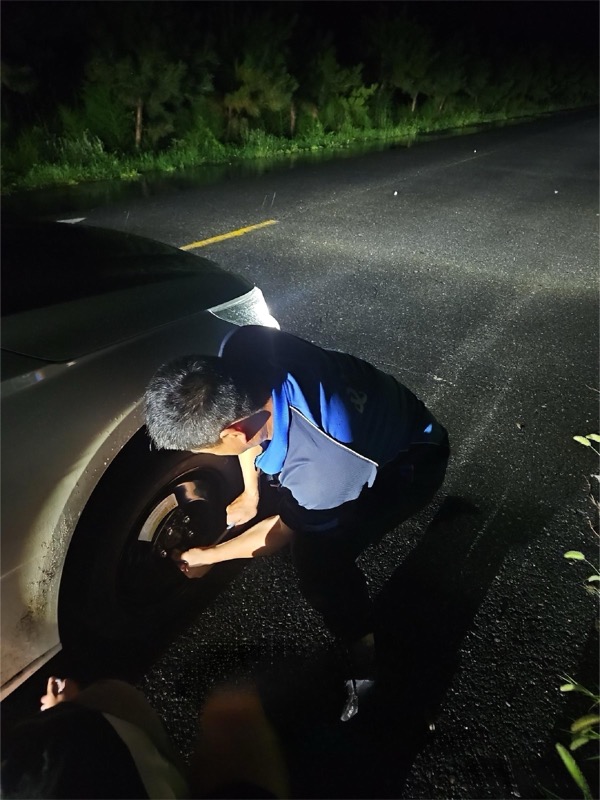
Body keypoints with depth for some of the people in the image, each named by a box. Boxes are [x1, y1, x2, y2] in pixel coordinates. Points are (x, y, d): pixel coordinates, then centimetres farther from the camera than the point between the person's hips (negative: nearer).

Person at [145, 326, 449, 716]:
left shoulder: (323, 474, -41)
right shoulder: (241, 347, -28)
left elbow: (284, 530, -18)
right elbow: (247, 418, -5)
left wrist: (208, 556, -2)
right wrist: (250, 493, 0)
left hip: (411, 464, -7)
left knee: (317, 557, -19)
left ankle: (365, 657, 7)